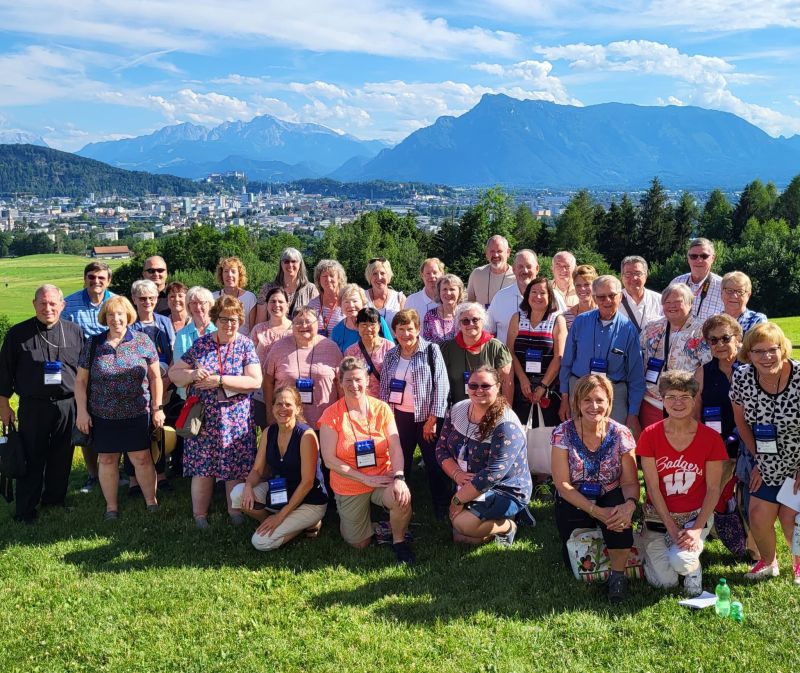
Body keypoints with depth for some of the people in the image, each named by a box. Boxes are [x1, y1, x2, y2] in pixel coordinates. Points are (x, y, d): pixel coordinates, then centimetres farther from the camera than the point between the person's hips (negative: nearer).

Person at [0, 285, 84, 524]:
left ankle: (55, 500, 29)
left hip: (68, 406, 2)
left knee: (62, 459, 12)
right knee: (32, 460, 3)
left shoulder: (75, 332, 5)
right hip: (32, 407, -2)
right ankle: (25, 511, 13)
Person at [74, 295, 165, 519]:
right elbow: (81, 381, 6)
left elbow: (155, 377, 2)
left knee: (142, 458, 1)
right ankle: (111, 507, 20)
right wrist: (82, 411, 0)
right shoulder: (93, 345, 2)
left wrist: (157, 408, -2)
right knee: (107, 460, 8)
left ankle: (152, 502, 15)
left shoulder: (142, 341, -1)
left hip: (137, 415, -1)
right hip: (103, 416, 2)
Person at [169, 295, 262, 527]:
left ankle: (235, 513, 19)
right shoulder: (201, 344, 5)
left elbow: (255, 381, -11)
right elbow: (173, 373, 8)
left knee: (237, 469, 3)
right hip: (204, 419, 1)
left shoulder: (245, 345, 0)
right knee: (202, 468, 2)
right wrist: (192, 374, -14)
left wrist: (219, 381, -17)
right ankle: (199, 516, 15)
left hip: (236, 420, -1)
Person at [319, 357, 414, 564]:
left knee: (402, 497, -32)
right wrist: (366, 479, -18)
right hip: (349, 486, 0)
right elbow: (329, 459, -13)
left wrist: (399, 477, -27)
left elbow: (396, 448, -9)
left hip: (383, 477, 1)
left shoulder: (381, 409, -4)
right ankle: (346, 516, 39)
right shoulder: (331, 415, -10)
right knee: (360, 544, 5)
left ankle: (399, 541, -2)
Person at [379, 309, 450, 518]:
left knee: (435, 465, 1)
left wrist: (432, 420, -13)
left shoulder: (431, 350, -5)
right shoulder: (391, 355, 8)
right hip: (399, 417, 4)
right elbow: (384, 388, 12)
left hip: (426, 418, -3)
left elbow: (441, 386, -9)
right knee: (400, 463, 7)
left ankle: (442, 510, 13)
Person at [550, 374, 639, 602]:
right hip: (573, 502, 1)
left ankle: (618, 574, -13)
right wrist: (595, 511, -25)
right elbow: (563, 484, -15)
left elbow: (630, 482, -11)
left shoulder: (621, 434, -10)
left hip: (609, 497, 0)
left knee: (619, 515, -36)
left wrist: (630, 504, -35)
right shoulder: (563, 433, -13)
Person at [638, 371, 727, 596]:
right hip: (659, 515, 1)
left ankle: (693, 566, 9)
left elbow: (713, 488, -6)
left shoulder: (711, 438, -8)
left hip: (696, 515, -1)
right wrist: (671, 528, -14)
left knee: (681, 561, -29)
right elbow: (652, 486, -8)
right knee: (665, 582, -11)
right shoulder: (650, 436, -8)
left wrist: (697, 529, -16)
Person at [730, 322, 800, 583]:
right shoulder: (741, 378, -14)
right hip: (768, 464, 4)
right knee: (759, 518, 4)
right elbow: (741, 421, 2)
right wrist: (758, 459, 4)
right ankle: (768, 562, 35)